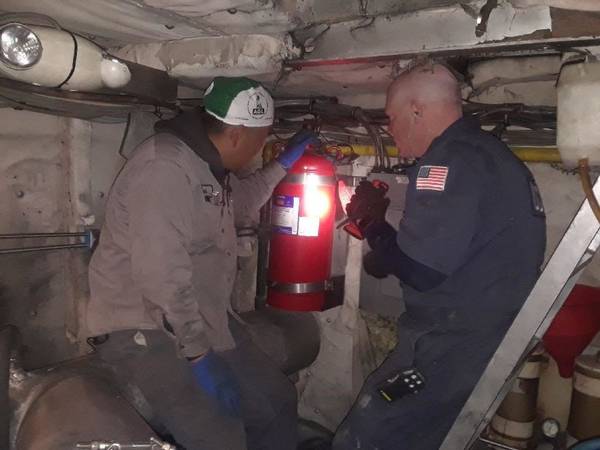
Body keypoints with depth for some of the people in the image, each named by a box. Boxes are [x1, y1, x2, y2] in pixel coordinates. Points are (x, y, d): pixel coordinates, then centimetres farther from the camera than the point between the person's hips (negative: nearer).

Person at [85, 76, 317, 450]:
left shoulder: (211, 164, 9)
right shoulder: (164, 167, -23)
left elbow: (241, 200, 32)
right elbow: (161, 273, -29)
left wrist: (283, 163, 29)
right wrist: (199, 355, -26)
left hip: (204, 317, 9)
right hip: (146, 328, -9)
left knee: (277, 399, 9)